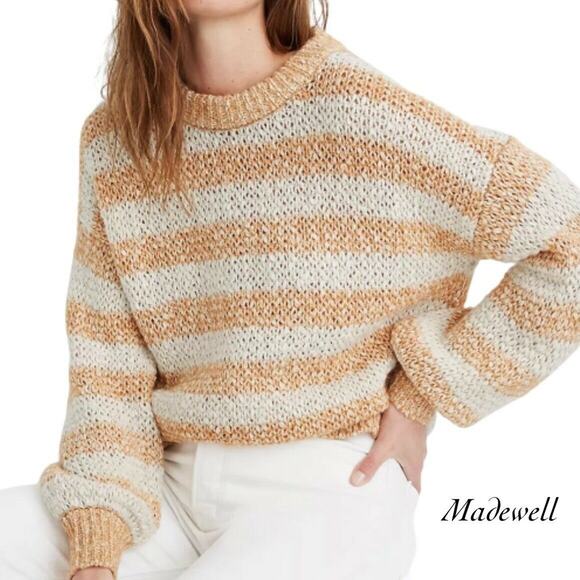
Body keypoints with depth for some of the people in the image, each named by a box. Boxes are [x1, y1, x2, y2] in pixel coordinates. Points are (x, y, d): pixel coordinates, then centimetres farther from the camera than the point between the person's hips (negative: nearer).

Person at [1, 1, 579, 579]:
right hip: (174, 484, 4)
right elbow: (108, 360, 3)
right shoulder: (111, 140, 3)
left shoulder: (355, 108, -11)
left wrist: (420, 396, -8)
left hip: (330, 487, -4)